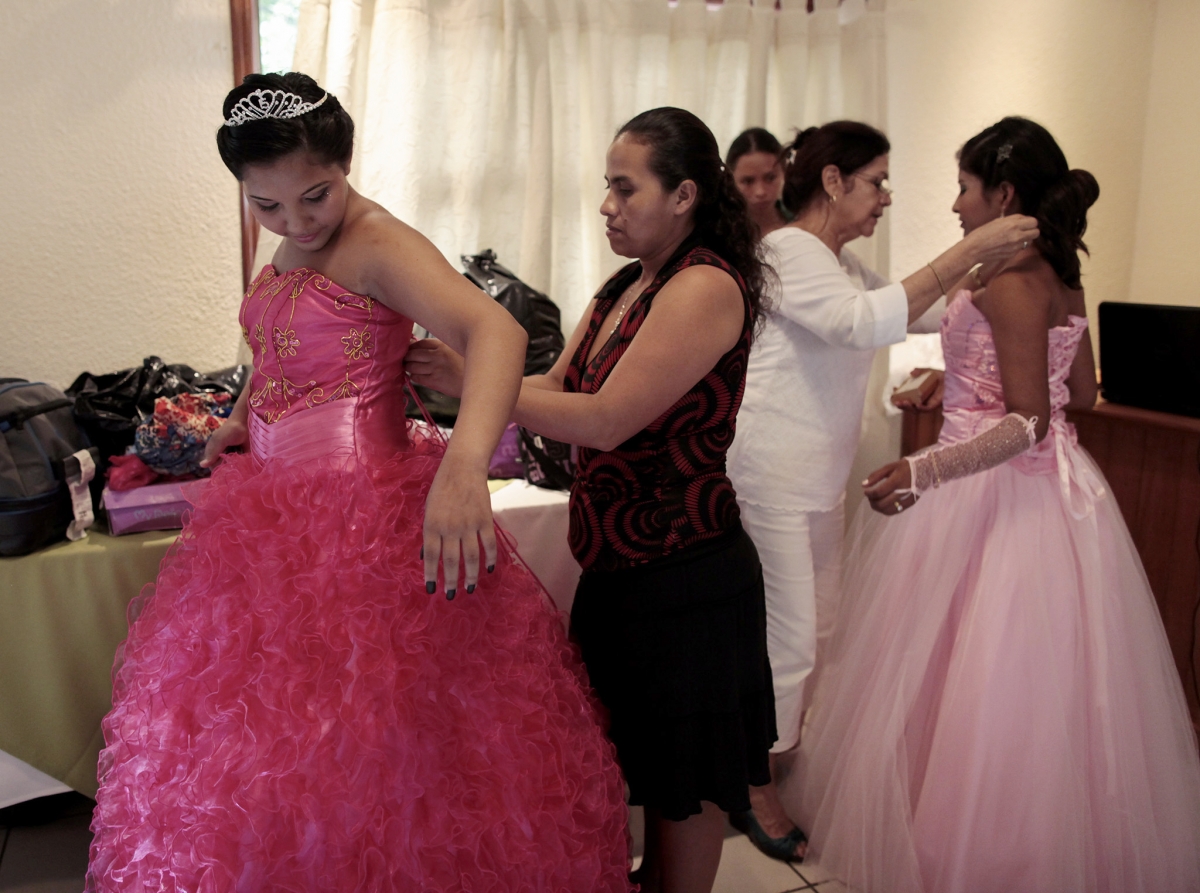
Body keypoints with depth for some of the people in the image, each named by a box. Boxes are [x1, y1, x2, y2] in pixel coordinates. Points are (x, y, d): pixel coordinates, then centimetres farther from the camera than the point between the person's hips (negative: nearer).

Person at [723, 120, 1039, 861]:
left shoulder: (844, 264, 15)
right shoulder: (788, 251, -15)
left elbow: (926, 311, 20)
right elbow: (866, 321, -30)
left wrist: (996, 272, 7)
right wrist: (971, 250, -28)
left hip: (822, 477, 9)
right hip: (772, 474, -9)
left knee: (818, 628, 16)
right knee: (787, 637, -2)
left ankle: (786, 755, 34)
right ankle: (756, 792, 16)